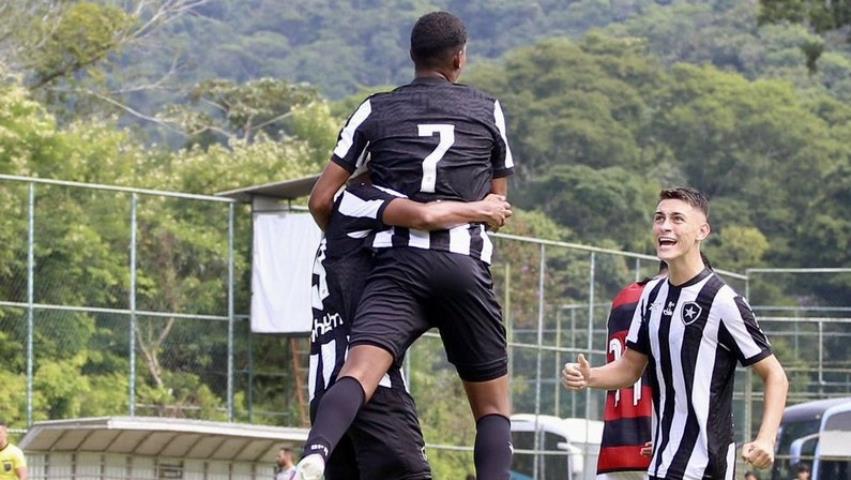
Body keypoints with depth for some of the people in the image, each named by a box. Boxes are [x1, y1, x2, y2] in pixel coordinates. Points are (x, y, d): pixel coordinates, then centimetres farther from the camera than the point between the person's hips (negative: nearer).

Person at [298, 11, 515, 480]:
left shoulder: (375, 111, 13)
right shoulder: (488, 112, 15)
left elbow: (321, 200, 10)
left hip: (399, 262, -1)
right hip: (466, 264, 1)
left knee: (360, 370, -19)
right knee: (492, 404, 11)